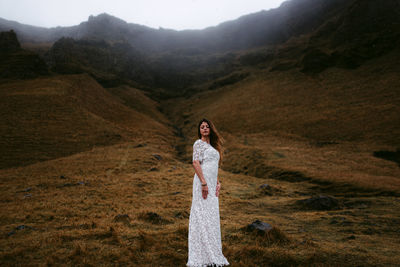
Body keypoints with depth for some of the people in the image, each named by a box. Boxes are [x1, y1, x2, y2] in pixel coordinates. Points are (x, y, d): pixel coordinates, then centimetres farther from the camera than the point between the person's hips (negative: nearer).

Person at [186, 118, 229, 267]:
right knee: (202, 215, -7)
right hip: (203, 182, -9)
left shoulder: (213, 147, 23)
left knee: (211, 216, 12)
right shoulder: (199, 143, -3)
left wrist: (218, 183, 13)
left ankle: (211, 252, 22)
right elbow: (195, 163, -15)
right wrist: (204, 183, -21)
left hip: (211, 184, 9)